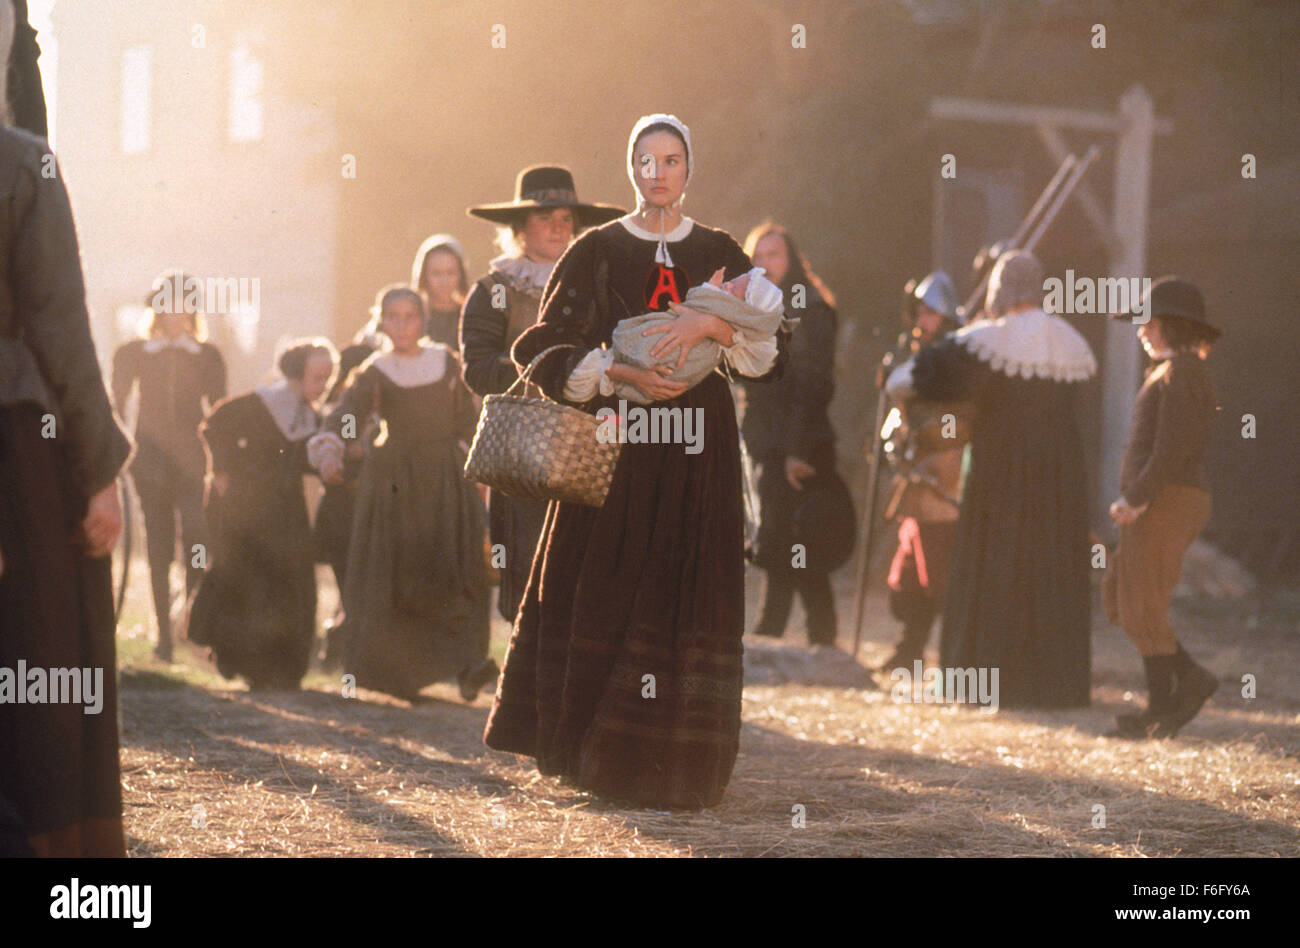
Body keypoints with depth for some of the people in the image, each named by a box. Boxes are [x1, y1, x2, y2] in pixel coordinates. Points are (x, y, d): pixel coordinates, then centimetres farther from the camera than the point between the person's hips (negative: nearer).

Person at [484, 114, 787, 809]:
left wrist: (712, 325, -18)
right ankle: (590, 753, 6)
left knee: (685, 592, -4)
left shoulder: (719, 253, 9)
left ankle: (671, 765, 0)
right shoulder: (596, 251, 5)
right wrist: (620, 375, -17)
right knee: (600, 588, -3)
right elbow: (544, 347, -4)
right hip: (614, 436, -1)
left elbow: (774, 344, -1)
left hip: (698, 445, 1)